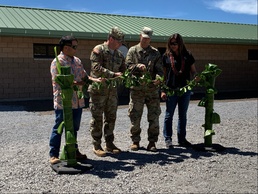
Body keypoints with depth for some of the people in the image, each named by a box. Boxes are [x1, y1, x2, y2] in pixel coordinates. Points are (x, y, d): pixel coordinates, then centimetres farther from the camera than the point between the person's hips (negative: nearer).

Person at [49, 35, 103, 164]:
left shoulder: (77, 61, 14)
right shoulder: (57, 62, -11)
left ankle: (74, 151, 31)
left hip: (78, 102, 7)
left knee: (74, 128, 17)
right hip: (62, 102, -7)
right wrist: (77, 83, -20)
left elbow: (84, 76, 18)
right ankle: (53, 155, 11)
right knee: (58, 128, 2)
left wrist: (94, 80, -1)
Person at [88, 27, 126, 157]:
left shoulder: (119, 54, 13)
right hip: (98, 89, -6)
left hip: (112, 90, 7)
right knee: (97, 118, 0)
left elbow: (123, 69, 17)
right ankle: (96, 146, 9)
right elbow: (97, 68, -20)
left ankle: (109, 144, 22)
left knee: (111, 118, 11)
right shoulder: (98, 50, -8)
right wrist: (113, 74, -26)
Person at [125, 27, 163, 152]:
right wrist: (137, 66, -19)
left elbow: (159, 69, 3)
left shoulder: (155, 52, 11)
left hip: (152, 89, 1)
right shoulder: (133, 51, 8)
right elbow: (127, 66, -1)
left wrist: (159, 78, -17)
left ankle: (152, 142, 13)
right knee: (135, 116, 3)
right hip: (136, 89, -1)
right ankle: (135, 141, 17)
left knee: (154, 117, 2)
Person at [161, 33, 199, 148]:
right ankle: (168, 139, 13)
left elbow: (193, 71, 11)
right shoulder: (166, 56, 2)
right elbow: (163, 74, 2)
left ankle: (182, 139, 22)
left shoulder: (187, 56, 5)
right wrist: (162, 90, -4)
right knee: (169, 115, 3)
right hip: (171, 89, -2)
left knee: (183, 115, 11)